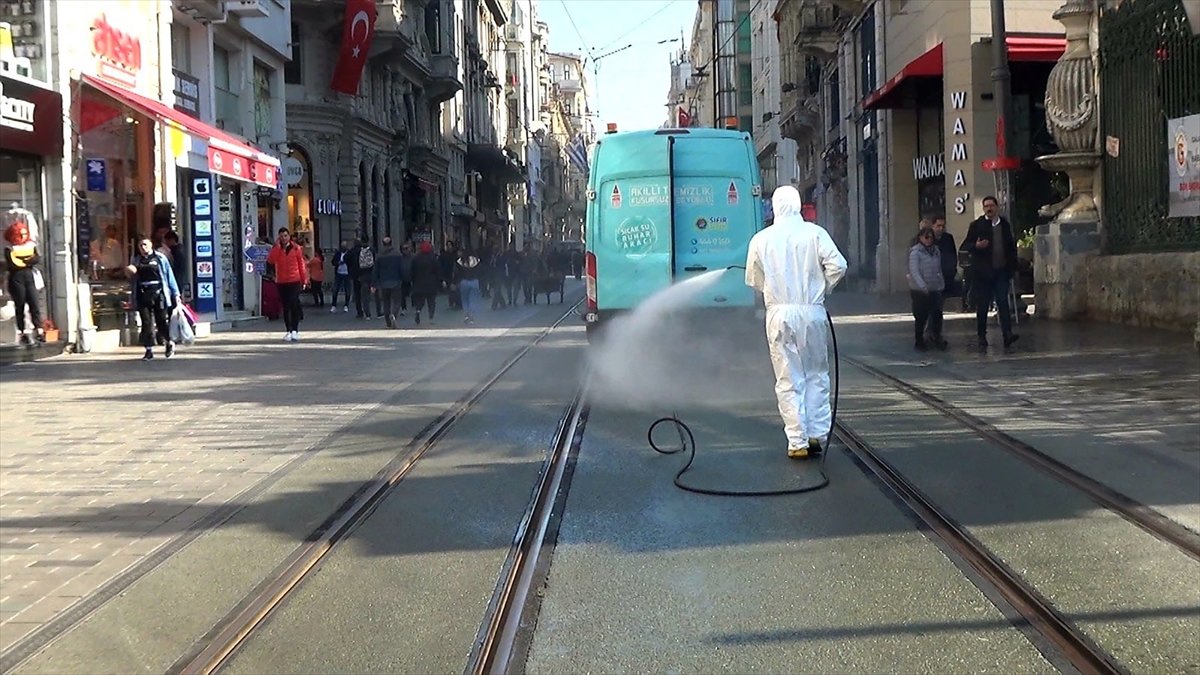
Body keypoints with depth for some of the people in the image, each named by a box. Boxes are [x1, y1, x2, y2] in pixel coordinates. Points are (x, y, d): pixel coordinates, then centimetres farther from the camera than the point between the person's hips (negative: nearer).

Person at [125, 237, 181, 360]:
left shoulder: (160, 258, 3)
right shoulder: (135, 260, 13)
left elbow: (169, 276, 5)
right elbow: (133, 279, 21)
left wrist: (176, 294, 2)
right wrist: (129, 273, -2)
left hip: (158, 293, -3)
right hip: (142, 294, 3)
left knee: (161, 321, 0)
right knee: (146, 323, 0)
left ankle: (170, 344, 24)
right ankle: (149, 350, 6)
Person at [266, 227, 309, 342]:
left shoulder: (296, 248, 2)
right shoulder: (276, 249, 6)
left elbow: (302, 265, 5)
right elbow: (270, 260, -13)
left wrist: (304, 280, 3)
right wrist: (276, 246, -13)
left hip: (295, 281, -2)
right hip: (281, 282, 2)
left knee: (294, 305, -11)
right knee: (286, 307, 7)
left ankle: (295, 330, -7)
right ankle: (289, 331, 13)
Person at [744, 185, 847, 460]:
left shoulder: (761, 239, 1)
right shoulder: (815, 233, -3)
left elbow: (753, 280, 9)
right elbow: (838, 266, -9)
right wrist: (821, 289, 7)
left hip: (779, 314, 0)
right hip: (812, 311, 0)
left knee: (789, 380, 5)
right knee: (816, 375, 14)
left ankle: (797, 442, 3)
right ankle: (816, 435, 12)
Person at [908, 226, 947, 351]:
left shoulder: (936, 250, 11)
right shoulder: (915, 252, -7)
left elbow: (939, 270, 16)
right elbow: (914, 271, -13)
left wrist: (941, 284, 8)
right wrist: (923, 286, -19)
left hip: (935, 289, 5)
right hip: (920, 290, -5)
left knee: (937, 313, -3)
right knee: (921, 317, 1)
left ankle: (937, 338, 7)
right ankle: (920, 342, 12)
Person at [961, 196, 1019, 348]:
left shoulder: (1005, 224, 11)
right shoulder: (977, 225, 2)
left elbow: (1012, 246, 18)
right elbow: (965, 246, 0)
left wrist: (1012, 267, 9)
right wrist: (976, 246, -21)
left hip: (1001, 271, 2)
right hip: (983, 272, -2)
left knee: (1003, 302, -8)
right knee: (982, 305, 3)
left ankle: (1007, 334, -15)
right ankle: (982, 335, 10)